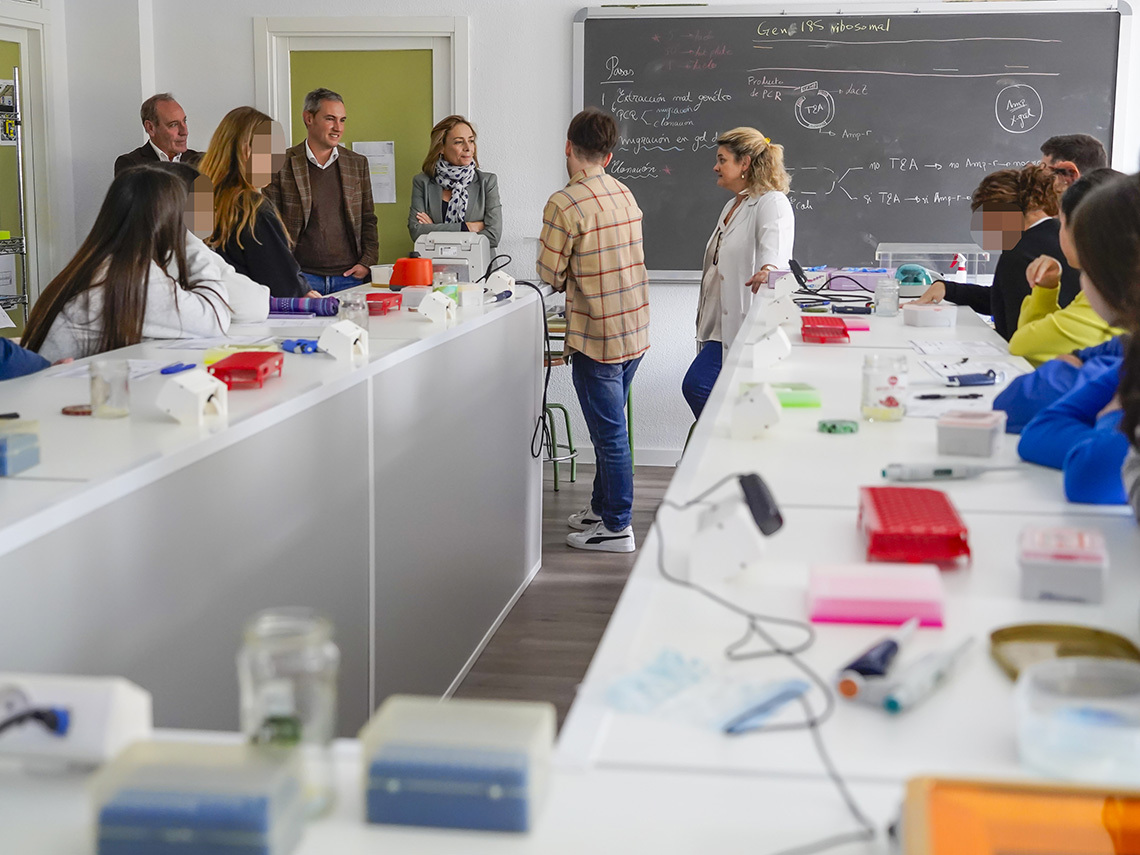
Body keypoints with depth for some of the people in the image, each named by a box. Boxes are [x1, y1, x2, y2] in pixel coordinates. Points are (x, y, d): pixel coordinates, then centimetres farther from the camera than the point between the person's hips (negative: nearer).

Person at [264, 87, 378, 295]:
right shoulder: (282, 165, 2)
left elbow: (368, 220, 16)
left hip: (349, 278, 3)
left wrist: (367, 263, 2)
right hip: (302, 277, -3)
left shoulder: (358, 164, 12)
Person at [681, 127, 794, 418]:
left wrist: (767, 271, -53)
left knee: (696, 385, -19)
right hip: (722, 324, 10)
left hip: (745, 325, -10)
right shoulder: (733, 205, 21)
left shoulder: (772, 203, -10)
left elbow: (774, 249, -31)